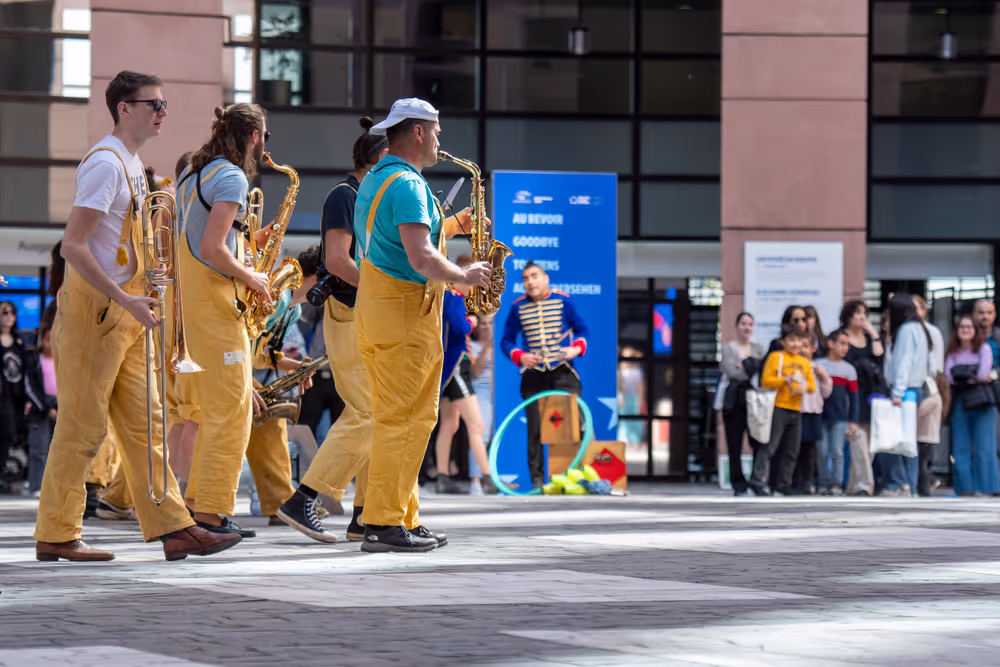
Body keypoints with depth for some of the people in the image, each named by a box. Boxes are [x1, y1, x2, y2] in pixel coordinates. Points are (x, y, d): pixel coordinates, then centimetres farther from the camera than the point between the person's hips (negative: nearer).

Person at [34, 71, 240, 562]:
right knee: (83, 426, -3)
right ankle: (56, 536, 5)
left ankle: (173, 529, 7)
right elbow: (72, 246, -22)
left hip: (125, 311, 9)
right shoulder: (105, 163, -15)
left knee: (143, 422, 7)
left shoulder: (132, 164, 15)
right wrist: (128, 301, -23)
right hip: (94, 308, -9)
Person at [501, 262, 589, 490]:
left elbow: (581, 329, 9)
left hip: (563, 372, -1)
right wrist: (520, 356, -11)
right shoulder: (518, 307, 3)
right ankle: (537, 480, 6)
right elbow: (506, 341, 8)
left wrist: (577, 347, -11)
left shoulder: (563, 300, 1)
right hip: (533, 375, 1)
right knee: (535, 431, -1)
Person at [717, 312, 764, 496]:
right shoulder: (728, 348, 8)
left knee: (758, 443, -6)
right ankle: (739, 486, 3)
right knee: (734, 445, -2)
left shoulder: (758, 349, 16)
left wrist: (744, 367, -9)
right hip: (734, 400, -2)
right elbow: (731, 372, -7)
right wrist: (751, 372, -4)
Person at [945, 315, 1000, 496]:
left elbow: (983, 374, -7)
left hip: (982, 402, -3)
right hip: (960, 402, 3)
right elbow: (949, 377, -2)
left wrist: (962, 374, 1)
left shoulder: (984, 349, 5)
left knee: (985, 449, -10)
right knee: (961, 450, 0)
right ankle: (966, 489, 3)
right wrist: (973, 376, -7)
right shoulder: (953, 353, 13)